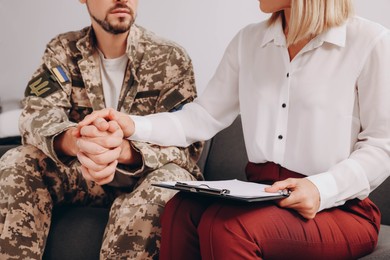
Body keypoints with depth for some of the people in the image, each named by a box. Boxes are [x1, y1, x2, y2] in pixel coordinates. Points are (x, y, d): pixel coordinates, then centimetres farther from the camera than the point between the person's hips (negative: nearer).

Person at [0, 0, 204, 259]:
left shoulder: (171, 58, -9)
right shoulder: (63, 50, -1)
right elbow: (37, 114, -16)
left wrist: (123, 150, -43)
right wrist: (75, 141, -44)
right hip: (82, 173, 2)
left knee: (170, 177, -36)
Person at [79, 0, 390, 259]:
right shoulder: (248, 41, 12)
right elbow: (203, 118, 12)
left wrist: (323, 188, -21)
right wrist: (134, 126, -3)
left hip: (339, 208, -4)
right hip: (260, 195, 4)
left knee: (225, 225, -32)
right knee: (181, 209, -27)